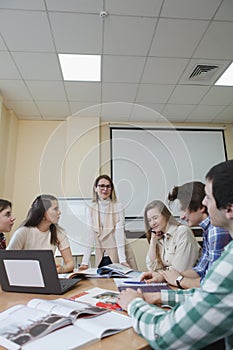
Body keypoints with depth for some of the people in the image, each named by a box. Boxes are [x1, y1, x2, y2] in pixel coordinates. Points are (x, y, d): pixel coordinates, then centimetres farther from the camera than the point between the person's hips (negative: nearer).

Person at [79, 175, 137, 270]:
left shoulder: (118, 207, -8)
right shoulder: (91, 209, 0)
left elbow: (119, 234, -14)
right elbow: (90, 236, -5)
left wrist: (122, 260, -21)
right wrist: (85, 262, -11)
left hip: (118, 255, -2)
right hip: (101, 257, 2)